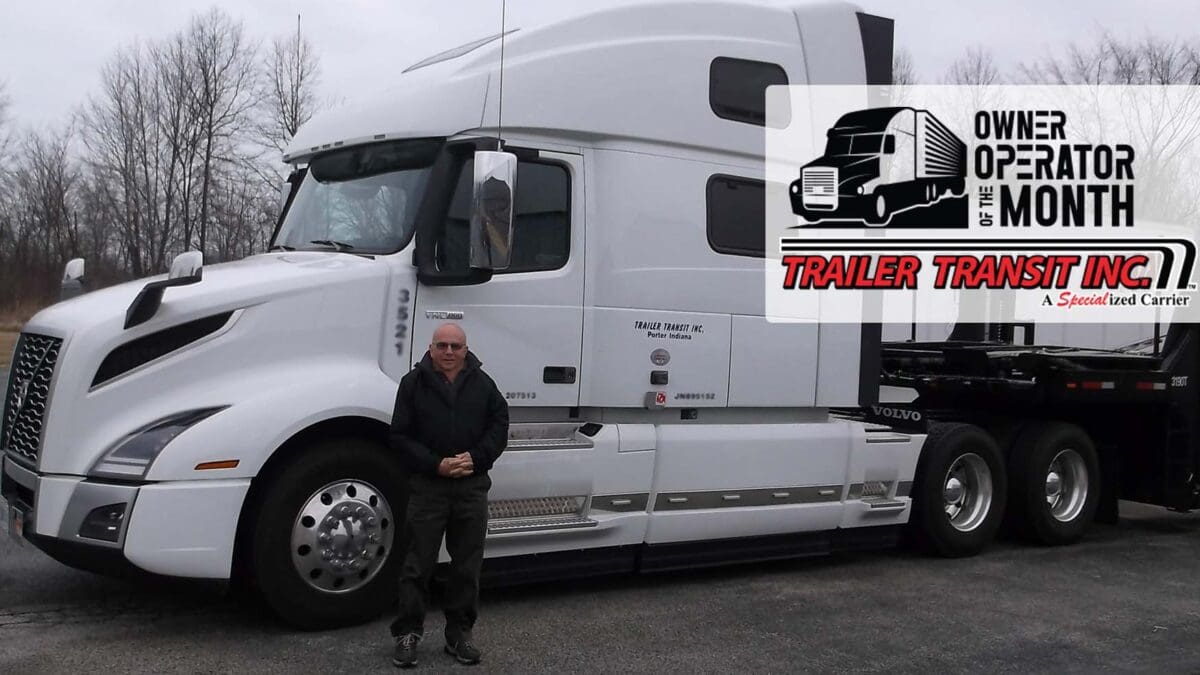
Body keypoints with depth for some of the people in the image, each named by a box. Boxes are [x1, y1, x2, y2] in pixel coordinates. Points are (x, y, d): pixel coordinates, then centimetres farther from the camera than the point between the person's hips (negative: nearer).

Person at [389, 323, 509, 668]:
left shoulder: (482, 383, 6)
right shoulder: (414, 383, -1)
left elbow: (499, 424, 8)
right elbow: (401, 436, -3)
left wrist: (476, 457, -9)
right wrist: (436, 464, -14)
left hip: (473, 486, 2)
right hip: (427, 486, -2)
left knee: (467, 565, 8)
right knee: (418, 564, 3)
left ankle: (460, 633, 20)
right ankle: (407, 633, 13)